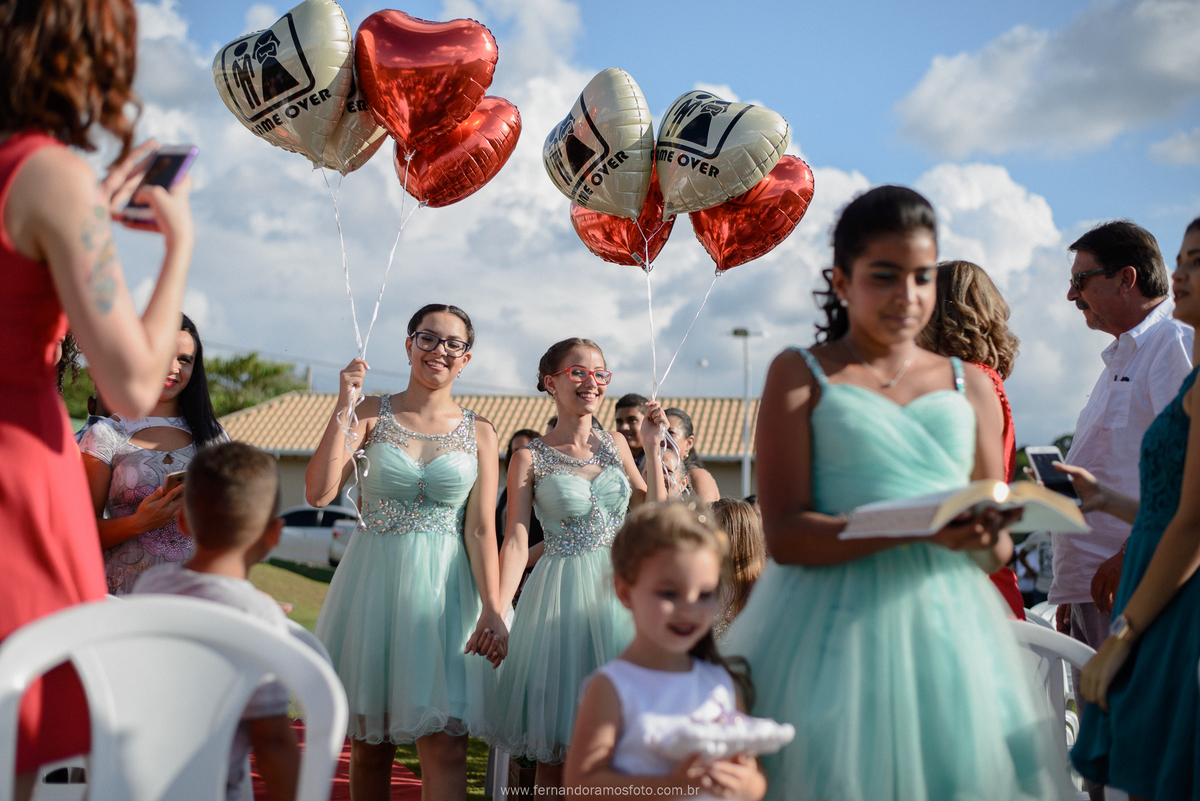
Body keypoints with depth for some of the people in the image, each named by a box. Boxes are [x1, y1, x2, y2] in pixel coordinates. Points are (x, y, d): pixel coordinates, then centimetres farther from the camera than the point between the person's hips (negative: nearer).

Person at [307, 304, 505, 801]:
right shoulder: (370, 415, 3)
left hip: (445, 588, 0)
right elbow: (318, 493, -9)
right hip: (374, 583, 0)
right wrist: (343, 407, -11)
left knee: (445, 745, -8)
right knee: (370, 743, 7)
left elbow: (481, 528, 1)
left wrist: (492, 609, -10)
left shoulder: (479, 433, 5)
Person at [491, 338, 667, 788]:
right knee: (557, 748, 2)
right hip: (562, 596, -3)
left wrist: (653, 450, 2)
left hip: (620, 588, 3)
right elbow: (516, 542, -7)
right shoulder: (530, 459, -1)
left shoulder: (615, 445, 10)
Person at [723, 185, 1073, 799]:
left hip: (948, 622, 3)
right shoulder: (800, 375, 3)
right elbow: (784, 535, -9)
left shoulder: (970, 385, 14)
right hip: (833, 624, -3)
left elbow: (999, 551, 12)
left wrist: (985, 536, -12)